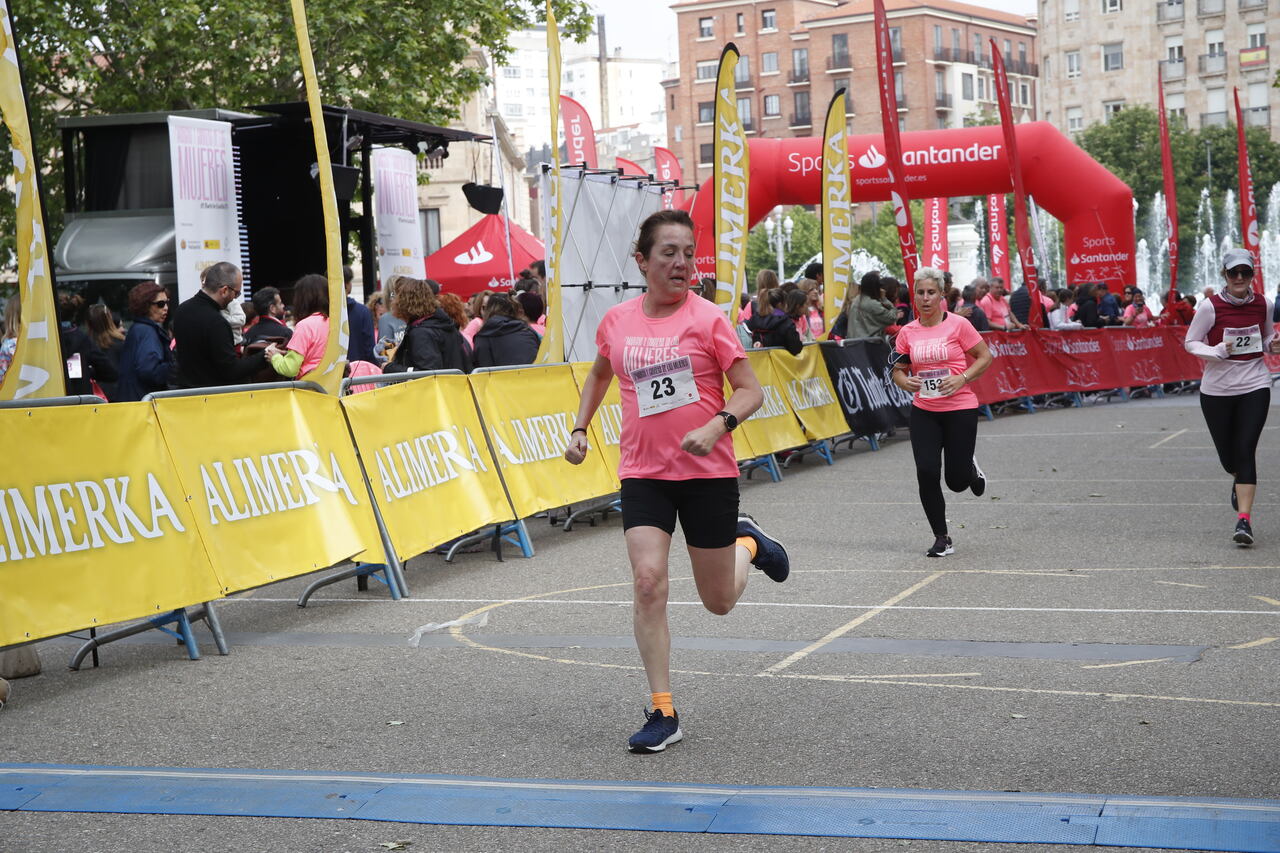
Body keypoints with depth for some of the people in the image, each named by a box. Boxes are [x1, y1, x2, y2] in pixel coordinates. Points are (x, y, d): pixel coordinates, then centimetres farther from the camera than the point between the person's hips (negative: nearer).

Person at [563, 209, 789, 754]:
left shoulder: (707, 318, -8)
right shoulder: (616, 322, 2)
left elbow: (751, 391, -7)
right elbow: (599, 374, 23)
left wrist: (716, 427, -24)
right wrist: (580, 428, 13)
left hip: (709, 472, -2)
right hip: (643, 473, 2)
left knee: (719, 602, 9)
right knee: (647, 582, -15)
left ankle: (747, 542, 44)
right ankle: (663, 714, -6)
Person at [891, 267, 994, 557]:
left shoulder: (957, 325, -7)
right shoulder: (907, 332, 3)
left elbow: (985, 356, -1)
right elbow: (898, 370, 12)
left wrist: (962, 379, -15)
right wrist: (905, 381, -10)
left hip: (960, 409, -3)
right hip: (923, 411, 3)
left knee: (956, 481, 0)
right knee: (927, 473, -9)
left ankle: (971, 469, 40)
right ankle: (941, 539, 6)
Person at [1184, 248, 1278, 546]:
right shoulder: (1211, 307, -8)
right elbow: (1190, 342, -2)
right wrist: (1216, 352, -20)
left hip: (1255, 386, 0)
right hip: (1217, 389, 0)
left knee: (1246, 450, -12)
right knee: (1227, 454, 9)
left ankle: (1244, 520, -14)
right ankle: (1239, 481, 47)